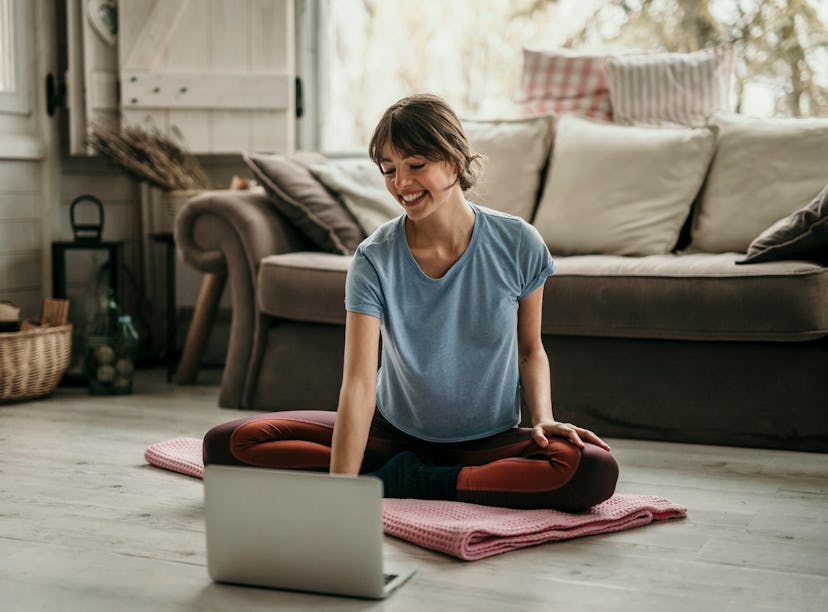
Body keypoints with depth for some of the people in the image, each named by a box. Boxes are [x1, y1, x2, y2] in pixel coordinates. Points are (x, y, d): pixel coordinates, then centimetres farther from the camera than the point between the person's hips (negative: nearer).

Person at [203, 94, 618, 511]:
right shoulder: (375, 260, -14)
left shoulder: (518, 246, -9)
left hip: (491, 440, 1)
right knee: (230, 444, -16)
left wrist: (543, 418, -14)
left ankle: (392, 482, -19)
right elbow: (358, 381, -24)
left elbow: (531, 350, 6)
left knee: (598, 471, -33)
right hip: (394, 432, -1)